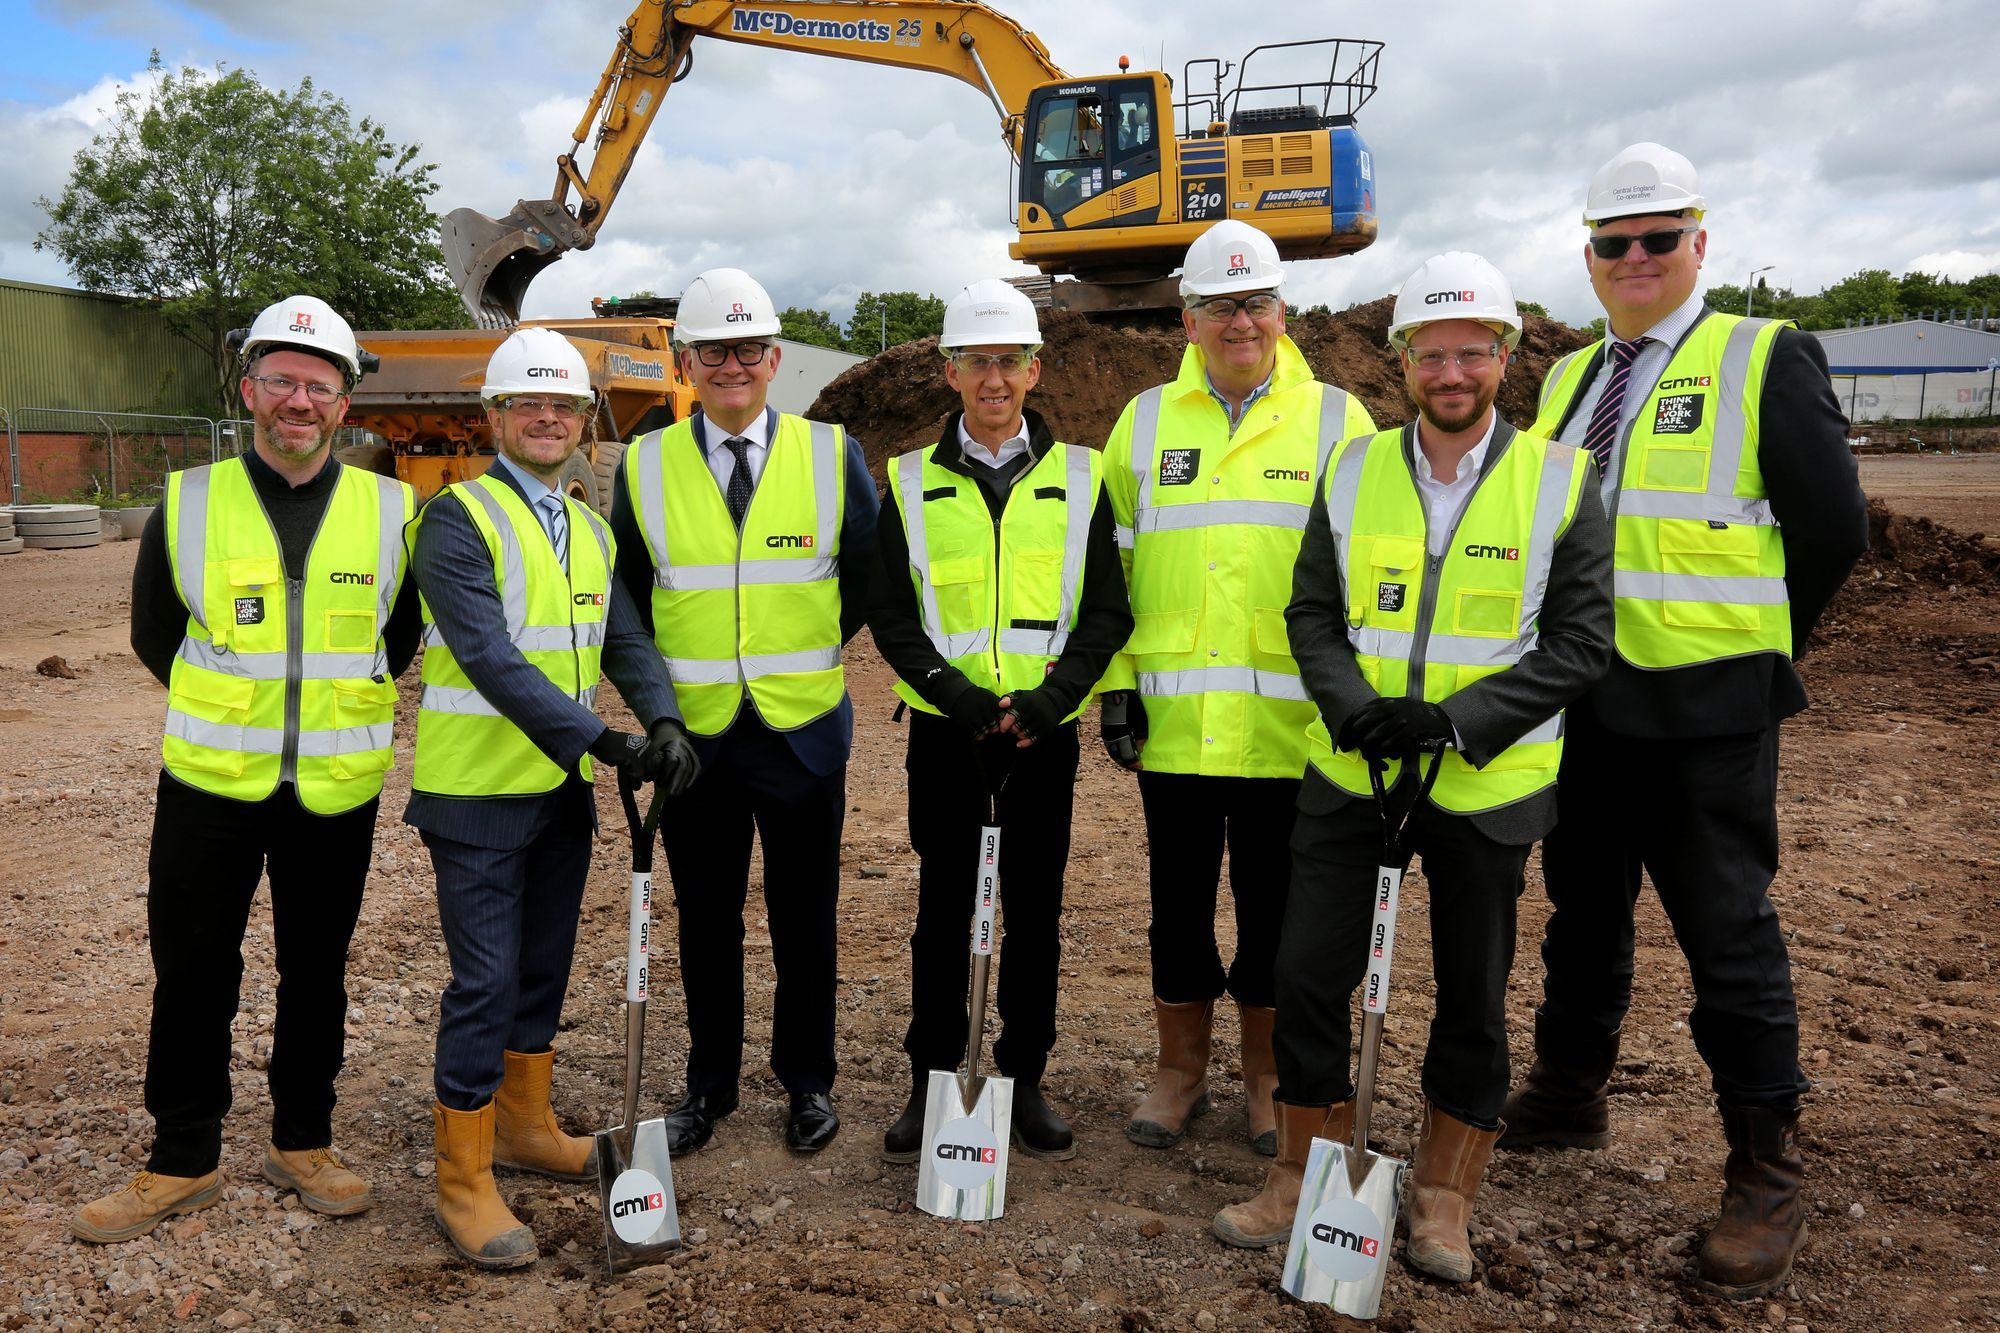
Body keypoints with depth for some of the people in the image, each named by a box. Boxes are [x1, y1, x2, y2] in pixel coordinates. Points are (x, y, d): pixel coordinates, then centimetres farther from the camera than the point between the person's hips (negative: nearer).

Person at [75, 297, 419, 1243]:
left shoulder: (392, 511, -3)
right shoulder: (188, 503, -3)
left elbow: (405, 633, 11)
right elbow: (153, 634, 10)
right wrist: (235, 708, 12)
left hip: (338, 791, 0)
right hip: (209, 784, 0)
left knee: (316, 972, 13)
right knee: (191, 975, 8)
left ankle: (303, 1142, 30)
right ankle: (182, 1161, 26)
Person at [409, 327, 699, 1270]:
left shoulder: (591, 530, 12)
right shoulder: (456, 519, -11)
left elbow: (624, 639, 3)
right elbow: (491, 657, -22)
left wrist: (663, 723, -17)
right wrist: (596, 738, -31)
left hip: (563, 787, 7)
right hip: (478, 794, -7)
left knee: (543, 967, 18)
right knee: (485, 981, -2)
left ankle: (524, 1124, 36)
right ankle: (463, 1181, 12)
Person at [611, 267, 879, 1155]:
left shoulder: (833, 456, -1)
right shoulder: (643, 466, 1)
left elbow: (867, 580, 8)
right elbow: (631, 596, 12)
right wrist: (660, 691, 8)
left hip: (804, 732, -1)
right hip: (693, 735, 1)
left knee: (805, 921, 10)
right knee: (705, 923, 12)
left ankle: (808, 1082, 28)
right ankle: (710, 1084, 29)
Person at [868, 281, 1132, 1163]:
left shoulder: (1079, 478, 5)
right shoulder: (911, 483, 4)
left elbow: (1107, 612, 1)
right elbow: (891, 616, 0)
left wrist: (1049, 698, -13)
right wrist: (956, 693, -14)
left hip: (1044, 729, 0)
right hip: (944, 730, 0)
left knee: (1035, 915, 9)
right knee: (943, 912, 8)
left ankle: (1025, 1080, 24)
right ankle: (930, 1083, 22)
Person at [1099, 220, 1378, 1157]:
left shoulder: (1336, 421, 4)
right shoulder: (1145, 420, 9)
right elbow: (1110, 563, 9)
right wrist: (1116, 682, 1)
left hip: (1290, 721, -1)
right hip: (1174, 718, 2)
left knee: (1275, 906, 9)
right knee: (1179, 899, 11)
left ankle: (1268, 1078, 28)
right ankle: (1181, 1068, 29)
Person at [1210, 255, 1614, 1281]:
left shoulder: (1562, 481, -4)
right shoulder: (1352, 471, 4)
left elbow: (1580, 641, -7)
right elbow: (1313, 614, 5)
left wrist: (1457, 720, -18)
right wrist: (1356, 707, -14)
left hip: (1486, 787, -1)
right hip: (1351, 774, 2)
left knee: (1472, 996, 11)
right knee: (1307, 973, 4)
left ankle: (1443, 1198, 31)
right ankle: (1304, 1175, 25)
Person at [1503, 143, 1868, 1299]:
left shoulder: (1767, 360, -5)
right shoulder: (1570, 377, 13)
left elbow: (1832, 529, -6)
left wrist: (1753, 646, 2)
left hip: (1705, 707, -5)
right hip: (1578, 699, 6)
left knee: (1729, 932, 1)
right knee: (1584, 910, 17)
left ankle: (1767, 1176, 16)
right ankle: (1571, 1096, 36)